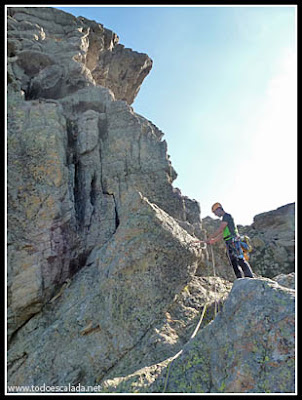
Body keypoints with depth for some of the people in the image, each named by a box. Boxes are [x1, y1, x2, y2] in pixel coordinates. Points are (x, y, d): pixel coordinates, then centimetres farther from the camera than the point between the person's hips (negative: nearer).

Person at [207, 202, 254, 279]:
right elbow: (223, 234, 26)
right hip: (230, 243, 10)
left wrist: (211, 238, -7)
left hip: (233, 241, -10)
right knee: (233, 262, 8)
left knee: (240, 260, -14)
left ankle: (250, 277, -15)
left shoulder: (226, 216, -6)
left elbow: (220, 230, -13)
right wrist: (213, 241, 24)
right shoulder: (225, 218, 23)